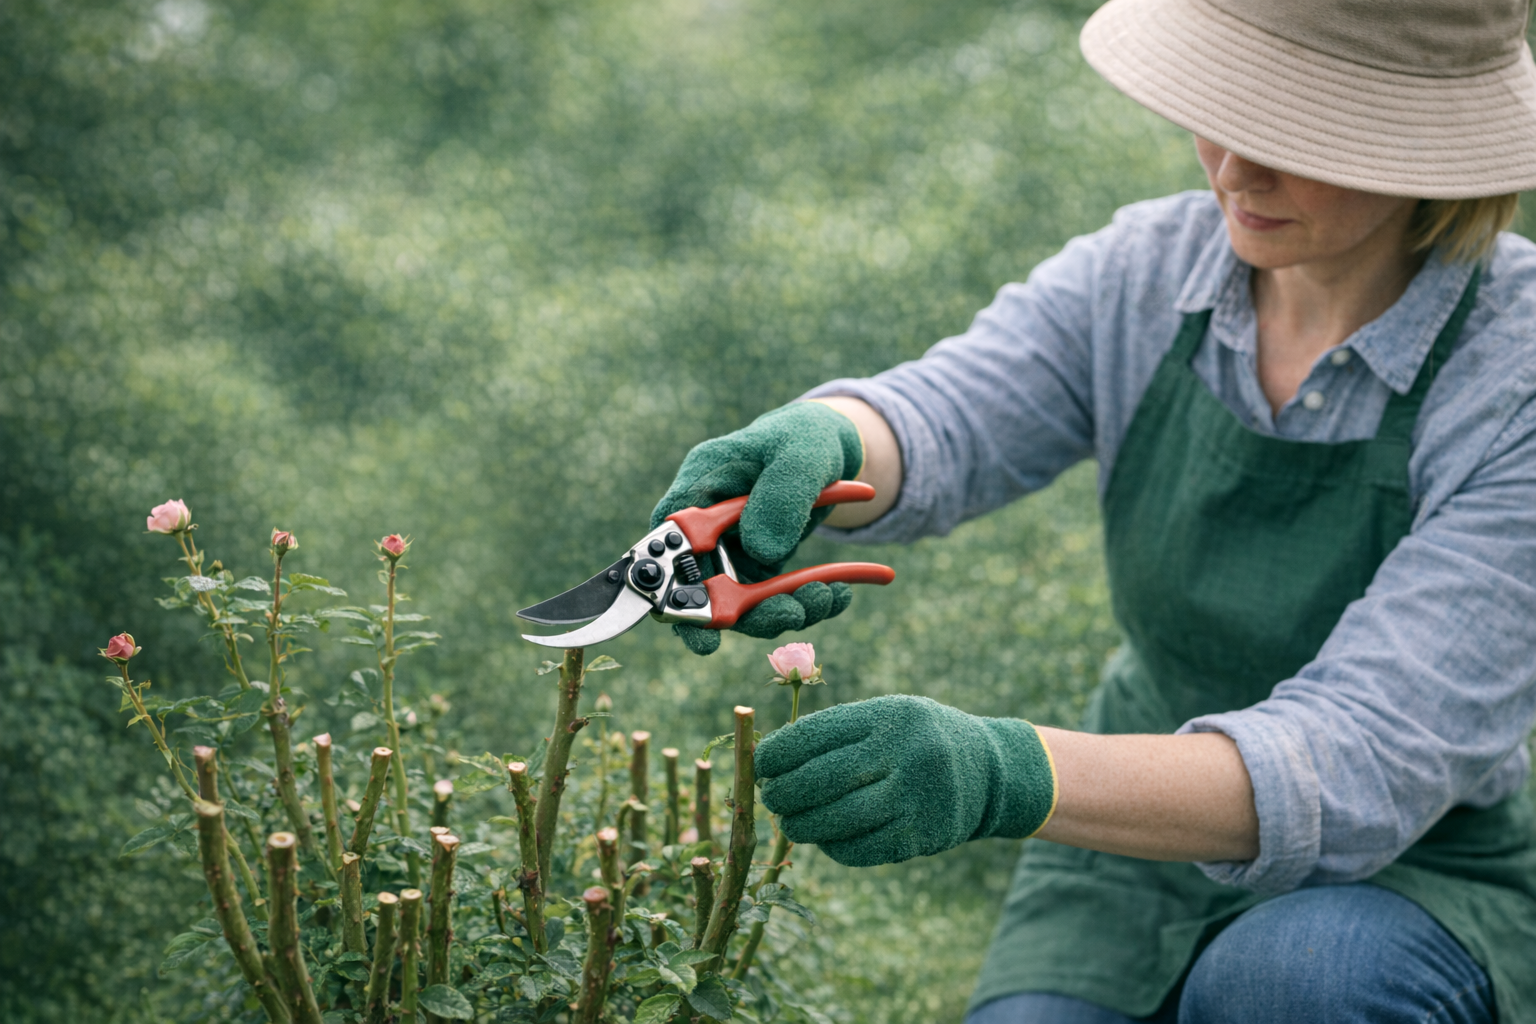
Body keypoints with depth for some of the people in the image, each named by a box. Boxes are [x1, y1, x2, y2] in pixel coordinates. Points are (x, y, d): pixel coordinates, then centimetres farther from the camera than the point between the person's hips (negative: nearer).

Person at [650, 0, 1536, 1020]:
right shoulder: (1150, 268, -8)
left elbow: (1363, 758, -31)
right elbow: (940, 418, -24)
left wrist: (1004, 775, -47)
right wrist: (809, 444, -49)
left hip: (1419, 886, -3)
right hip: (1139, 852, 3)